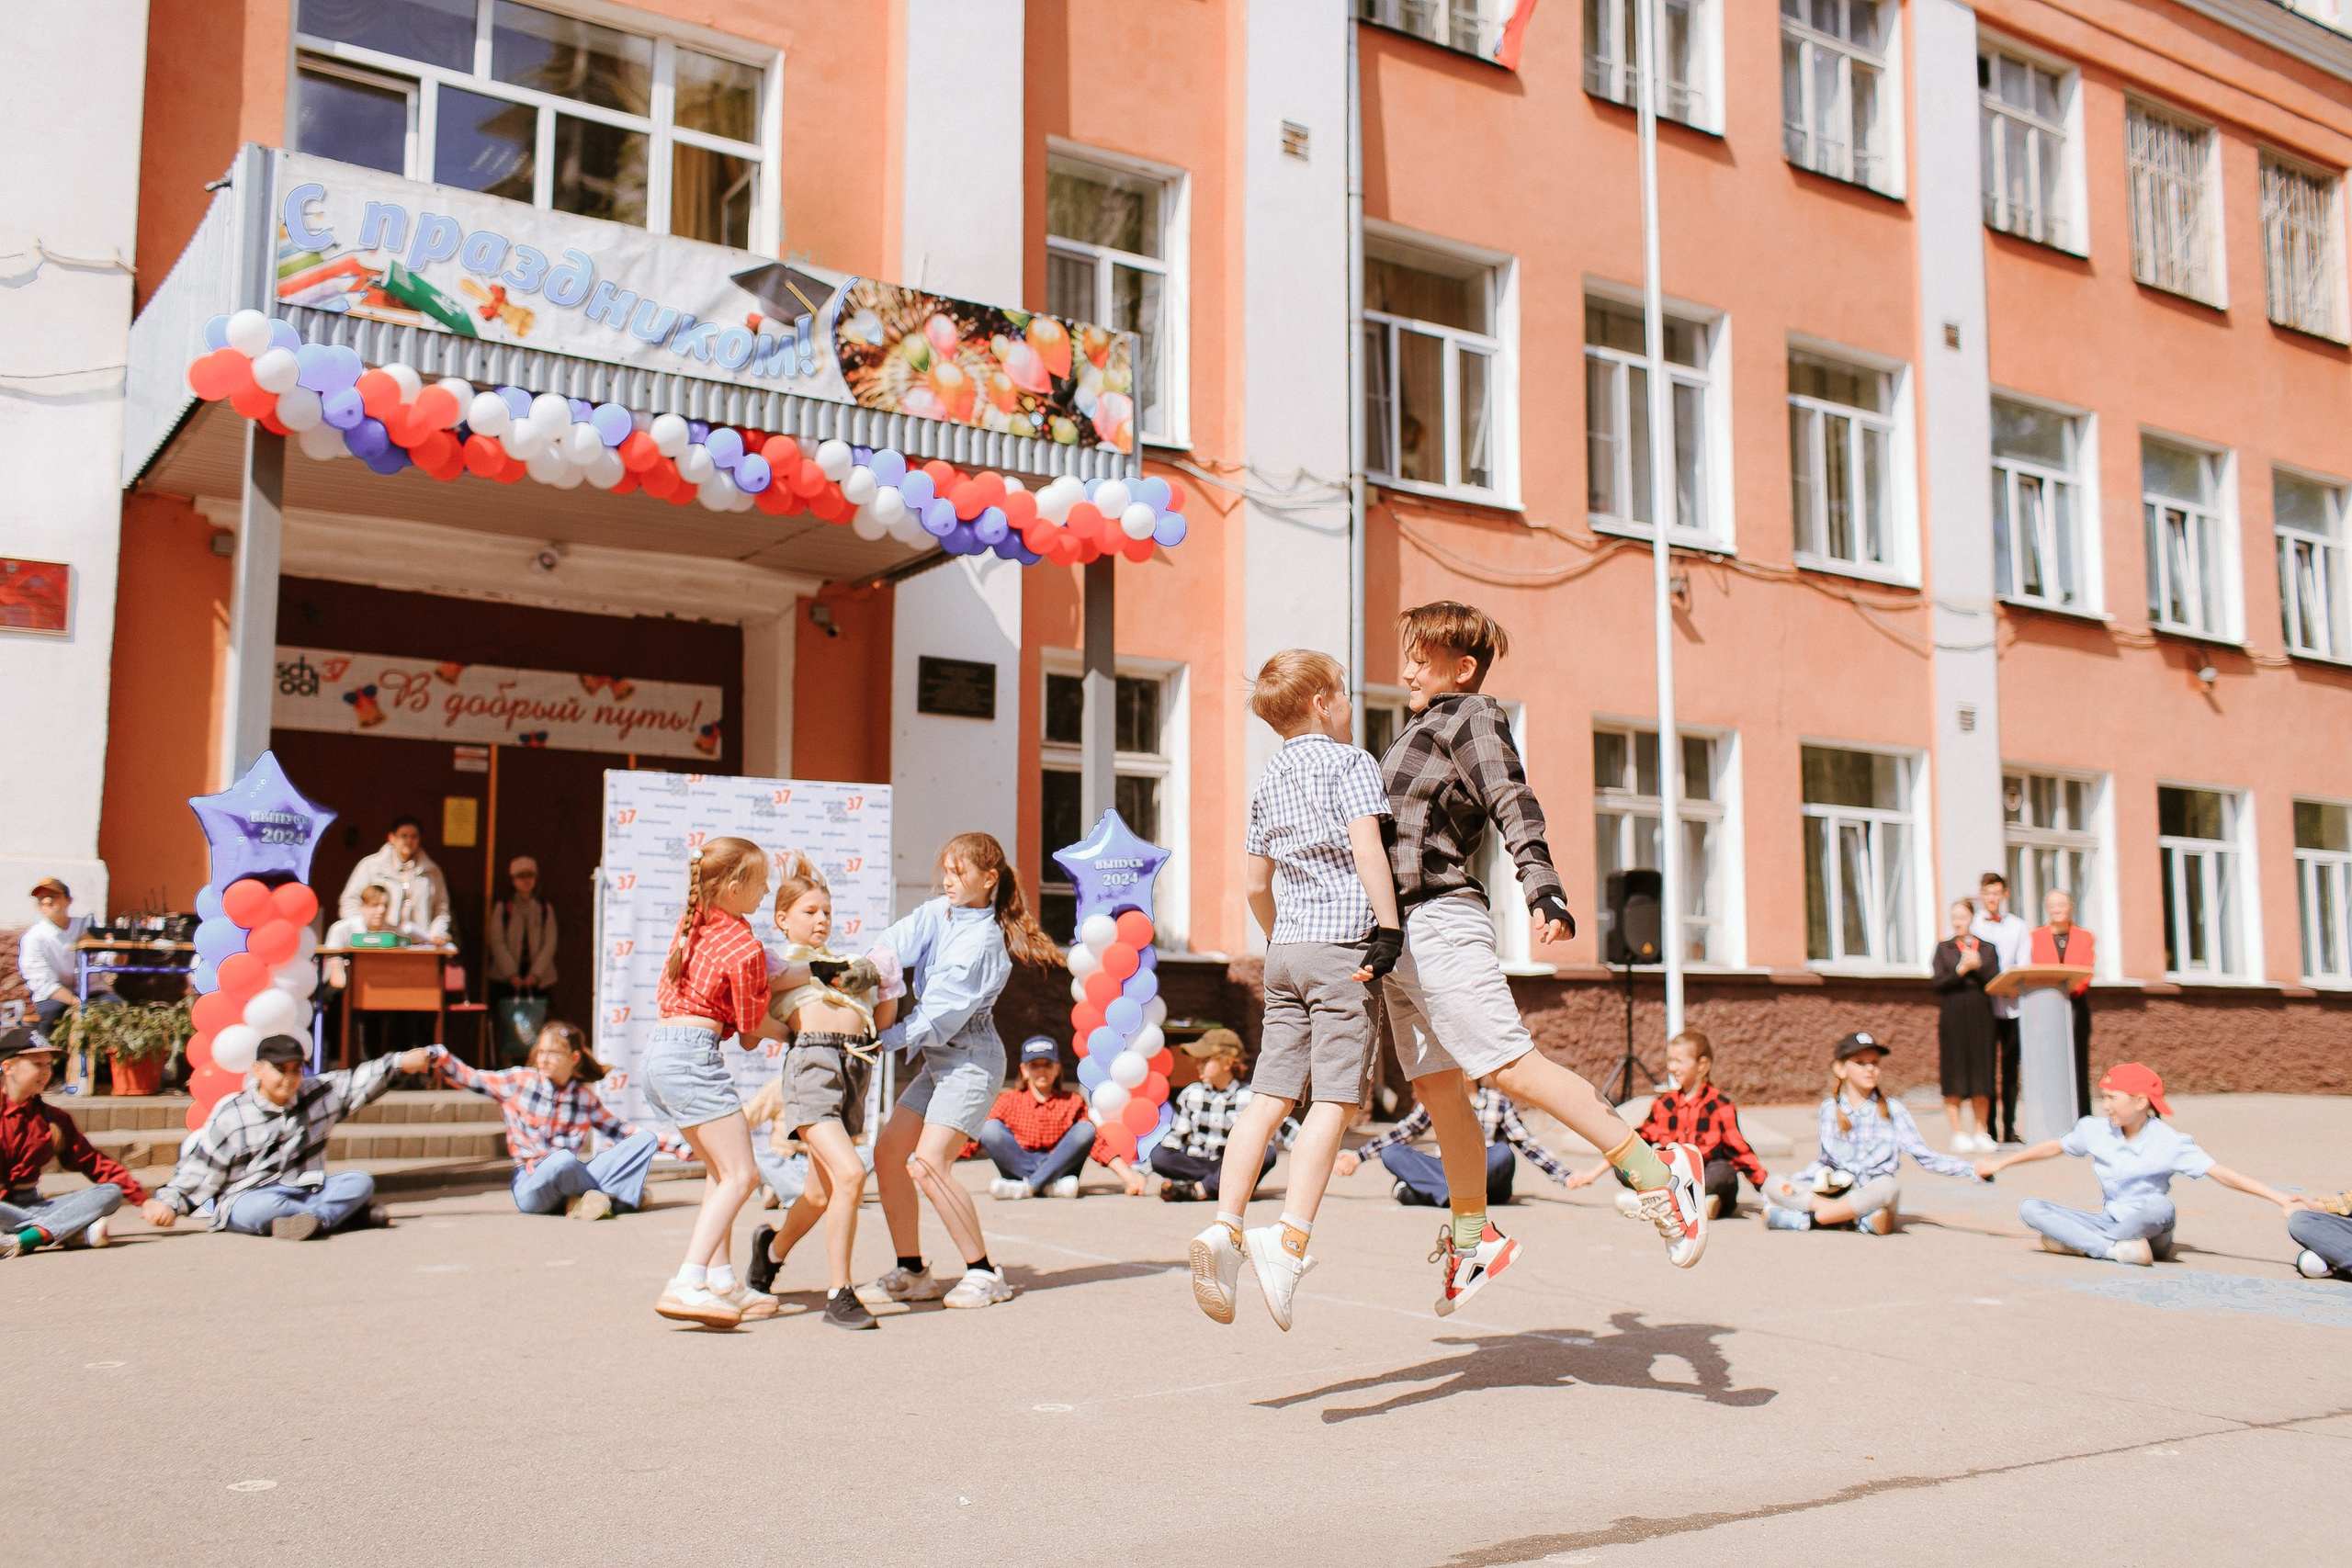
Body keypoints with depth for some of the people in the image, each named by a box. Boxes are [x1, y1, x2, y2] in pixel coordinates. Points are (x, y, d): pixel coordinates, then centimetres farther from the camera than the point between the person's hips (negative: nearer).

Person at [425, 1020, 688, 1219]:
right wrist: (439, 1057, -19)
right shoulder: (520, 1081, 2)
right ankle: (613, 1193, -13)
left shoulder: (585, 1096, 9)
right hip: (531, 1183, -4)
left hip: (575, 1176, 4)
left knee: (645, 1141, -9)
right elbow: (470, 1079, -2)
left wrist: (676, 1146, 9)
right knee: (563, 1161, -40)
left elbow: (620, 1130, 14)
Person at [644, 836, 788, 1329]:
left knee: (719, 1168, 19)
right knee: (741, 1174, -9)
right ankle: (687, 1285, -18)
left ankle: (721, 1280, 18)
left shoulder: (690, 922, 12)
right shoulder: (746, 948, -12)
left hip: (658, 1049, 10)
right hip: (693, 1054, -10)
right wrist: (791, 1031, 20)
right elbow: (754, 1028, -1)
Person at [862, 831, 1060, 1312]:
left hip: (971, 1061, -9)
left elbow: (941, 1014, -21)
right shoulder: (938, 914, 6)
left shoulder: (983, 941, -18)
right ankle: (911, 1272, 13)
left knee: (928, 1163, -18)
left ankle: (984, 1273, -7)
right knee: (887, 1154, 3)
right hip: (937, 1059, 9)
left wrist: (882, 1039, -23)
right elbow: (896, 945, -7)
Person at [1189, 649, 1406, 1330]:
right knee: (1333, 1100, -8)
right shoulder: (1350, 761, 0)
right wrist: (1389, 928, -17)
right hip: (1343, 945, -6)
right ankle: (1290, 1239, -17)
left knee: (1270, 1094, 3)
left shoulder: (1269, 780, 19)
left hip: (1287, 947, 6)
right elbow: (1366, 845, -16)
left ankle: (1225, 1226, -7)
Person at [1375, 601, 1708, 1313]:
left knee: (1513, 1066, -17)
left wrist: (1543, 889, -32)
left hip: (1439, 922, -9)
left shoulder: (1472, 716, -3)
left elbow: (1513, 806, -17)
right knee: (1437, 1087, 10)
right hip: (1403, 933, 9)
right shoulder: (1420, 729, 23)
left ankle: (1660, 1176, -14)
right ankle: (1473, 1238, 19)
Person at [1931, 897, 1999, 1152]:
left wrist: (1978, 966, -12)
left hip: (1981, 1016, 1)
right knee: (1954, 1076, -3)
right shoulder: (1944, 948, 8)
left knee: (1981, 1074, 1)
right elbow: (1938, 985, -2)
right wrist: (1961, 970, -14)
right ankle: (1959, 1134, 2)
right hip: (1953, 1015, -1)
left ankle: (1981, 1132, 9)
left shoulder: (1987, 949, 11)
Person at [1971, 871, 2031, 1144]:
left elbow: (2024, 966, 6)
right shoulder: (1972, 927, 11)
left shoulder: (2018, 927, 14)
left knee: (2010, 1068, 3)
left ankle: (2009, 1128, 6)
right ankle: (1988, 1128, -2)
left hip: (2012, 1006, 1)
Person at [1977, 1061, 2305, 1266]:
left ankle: (2076, 1243, -28)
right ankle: (2116, 1249, -26)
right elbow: (2054, 1147, 17)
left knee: (2158, 1205, -39)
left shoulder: (2169, 1143, -12)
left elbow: (2223, 1174, -19)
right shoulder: (2096, 1130, 2)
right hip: (2108, 1222, 5)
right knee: (2030, 1209, -16)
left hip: (2147, 1230, -5)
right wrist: (2000, 1163, 25)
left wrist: (2280, 1198, -30)